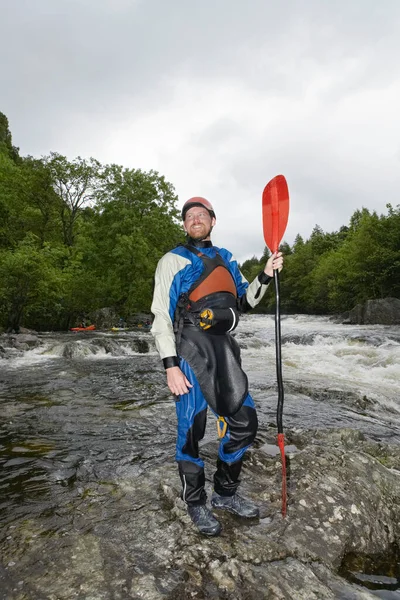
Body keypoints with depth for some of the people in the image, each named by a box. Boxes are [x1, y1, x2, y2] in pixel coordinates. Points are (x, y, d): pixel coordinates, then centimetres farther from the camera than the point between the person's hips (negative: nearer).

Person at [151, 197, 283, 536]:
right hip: (189, 348, -5)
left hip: (223, 347, 6)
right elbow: (162, 315, -5)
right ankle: (196, 503, 25)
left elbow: (244, 302, 19)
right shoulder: (173, 260, 2)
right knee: (192, 429, 1)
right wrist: (170, 365, -13)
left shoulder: (226, 259, 19)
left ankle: (225, 493, 30)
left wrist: (265, 276, 3)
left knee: (244, 422, 7)